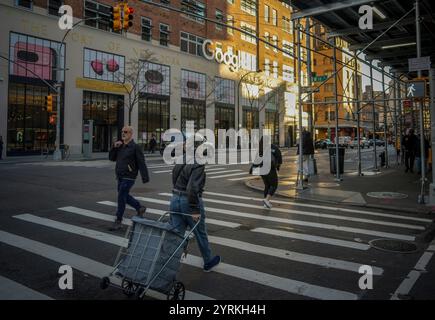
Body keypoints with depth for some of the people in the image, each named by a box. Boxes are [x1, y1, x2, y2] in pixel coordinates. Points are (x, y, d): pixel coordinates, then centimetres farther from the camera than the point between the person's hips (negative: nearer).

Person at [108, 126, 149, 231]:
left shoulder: (135, 147, -10)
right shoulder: (120, 146, 11)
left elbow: (141, 163, -13)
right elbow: (112, 158, 13)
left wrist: (145, 178, -17)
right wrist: (114, 147, -4)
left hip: (129, 177, -8)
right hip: (120, 177, 8)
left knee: (121, 198, -9)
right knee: (125, 196, 17)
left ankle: (118, 222, 1)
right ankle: (140, 208, 37)